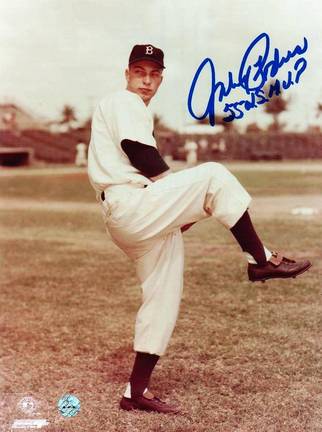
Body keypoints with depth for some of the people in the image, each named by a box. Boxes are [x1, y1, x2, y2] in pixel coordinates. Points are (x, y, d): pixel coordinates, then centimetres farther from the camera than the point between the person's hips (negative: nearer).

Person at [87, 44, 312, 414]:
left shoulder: (130, 109, 28)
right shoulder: (124, 102, -1)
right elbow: (140, 154, -16)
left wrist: (182, 208, 11)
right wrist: (184, 186, -4)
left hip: (133, 221, 10)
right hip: (130, 207, -10)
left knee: (163, 298, 9)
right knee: (214, 175, -18)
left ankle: (137, 391, 13)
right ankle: (261, 259, -13)